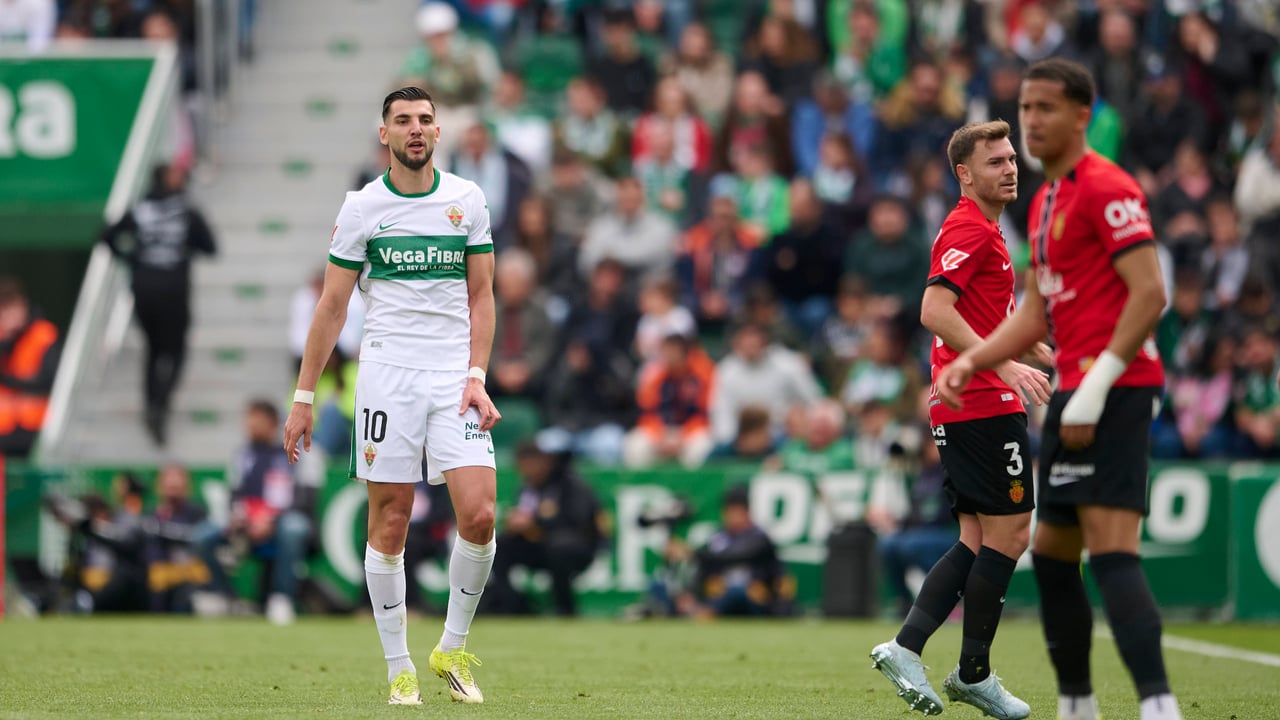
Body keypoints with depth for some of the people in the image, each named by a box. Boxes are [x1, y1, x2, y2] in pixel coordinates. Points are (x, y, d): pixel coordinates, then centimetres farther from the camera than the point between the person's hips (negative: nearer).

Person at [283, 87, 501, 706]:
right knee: (390, 525, -2)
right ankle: (399, 671, 8)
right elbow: (331, 306, 5)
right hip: (388, 373, -1)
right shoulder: (361, 208, 1)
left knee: (478, 516, -11)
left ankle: (452, 649, 8)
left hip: (456, 375, 1)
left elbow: (481, 296, 10)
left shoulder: (467, 200, 6)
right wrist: (303, 398, 3)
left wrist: (477, 376, -2)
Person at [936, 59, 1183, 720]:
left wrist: (1098, 384, -21)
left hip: (1115, 388, -10)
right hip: (1072, 392, 10)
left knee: (1111, 551, -20)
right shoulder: (1045, 201, 19)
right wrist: (970, 361, 11)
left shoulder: (1105, 189, -10)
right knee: (1050, 554, 13)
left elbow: (1149, 293, -17)